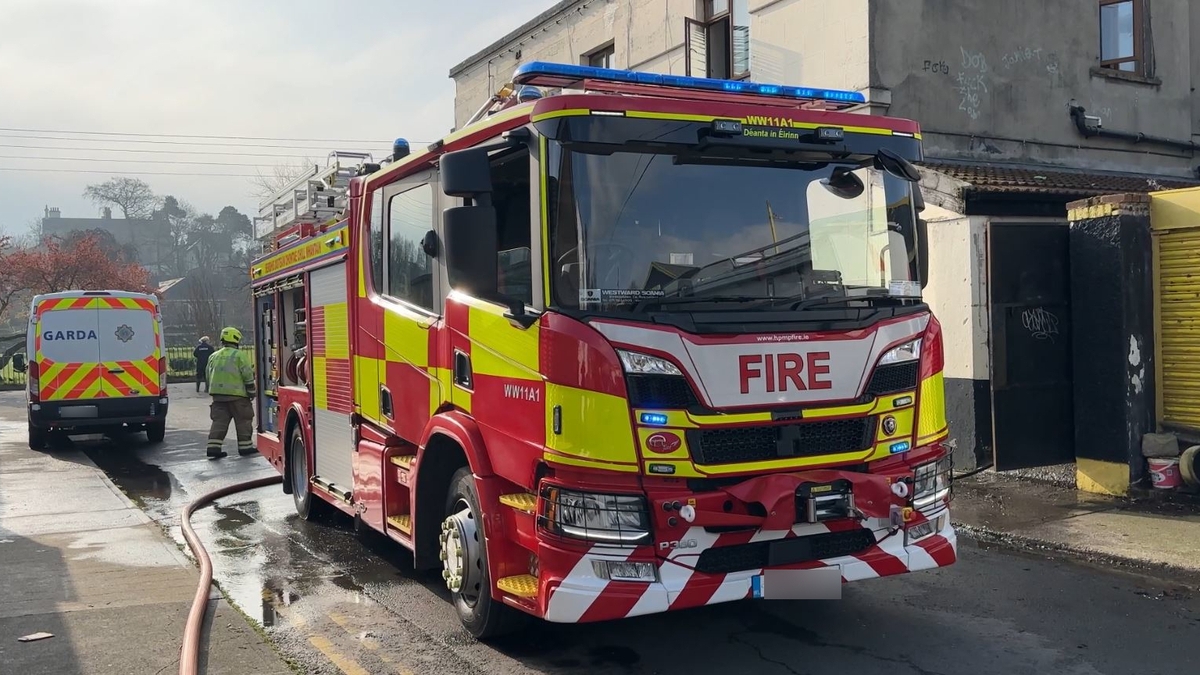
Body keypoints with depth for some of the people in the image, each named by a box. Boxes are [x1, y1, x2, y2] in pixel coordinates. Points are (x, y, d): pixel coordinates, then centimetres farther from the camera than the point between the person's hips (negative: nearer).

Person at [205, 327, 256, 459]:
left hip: (217, 394, 5)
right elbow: (247, 375, -9)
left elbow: (208, 376, 19)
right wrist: (252, 392, 0)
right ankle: (245, 446, 9)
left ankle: (214, 448, -1)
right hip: (237, 394, -5)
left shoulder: (213, 356, 14)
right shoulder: (240, 355, -5)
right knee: (243, 421, 5)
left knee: (219, 421, 7)